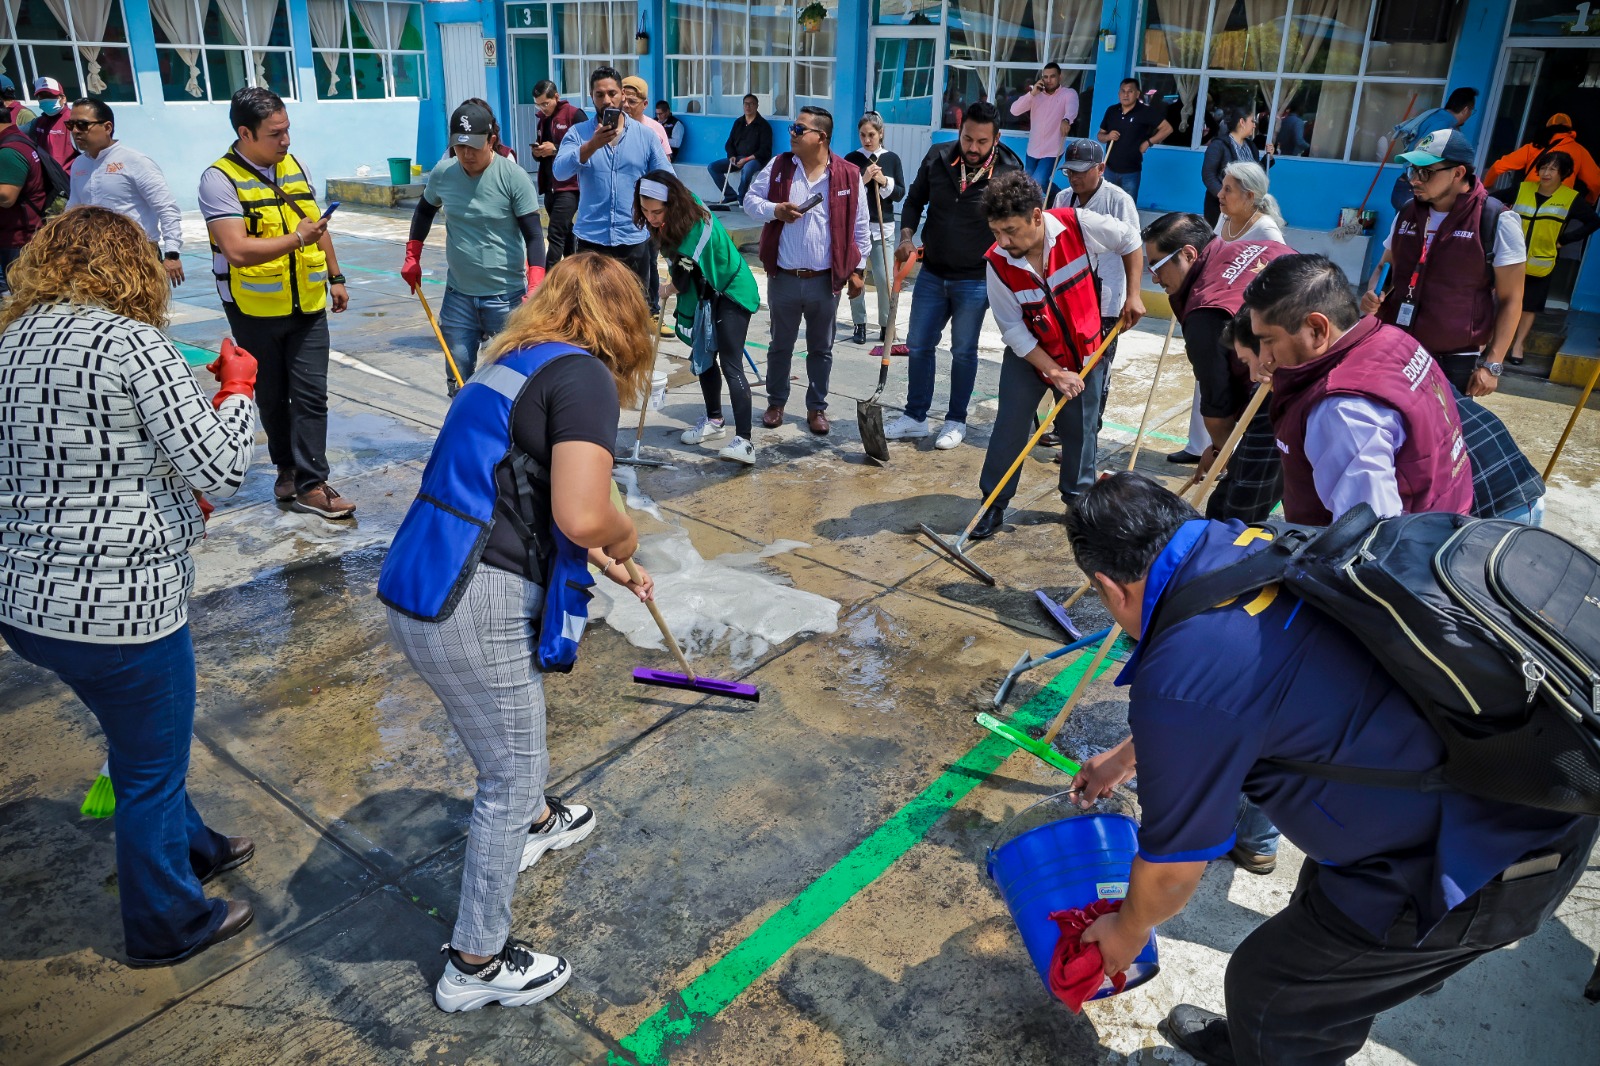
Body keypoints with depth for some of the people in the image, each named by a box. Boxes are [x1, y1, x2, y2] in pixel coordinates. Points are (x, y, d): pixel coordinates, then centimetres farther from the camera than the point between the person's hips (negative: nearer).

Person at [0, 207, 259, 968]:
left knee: (140, 742, 29)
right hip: (120, 606, -8)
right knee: (152, 767, 13)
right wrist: (237, 388, -3)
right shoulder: (131, 341, -16)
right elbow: (222, 467, -20)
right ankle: (167, 927, 32)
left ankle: (189, 846, 51)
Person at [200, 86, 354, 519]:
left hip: (308, 305, 4)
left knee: (311, 394, -2)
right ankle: (287, 466, 31)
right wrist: (297, 238, -24)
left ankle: (310, 484, -1)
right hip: (255, 310, -4)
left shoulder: (294, 166, 6)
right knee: (271, 396, 12)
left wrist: (335, 277, 18)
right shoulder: (220, 179, -13)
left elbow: (318, 226, 18)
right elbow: (238, 250, -23)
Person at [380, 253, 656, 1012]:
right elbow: (581, 517, -23)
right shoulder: (585, 376, -11)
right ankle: (476, 964, 27)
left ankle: (533, 821, 60)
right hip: (472, 612, -9)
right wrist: (626, 536, 0)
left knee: (511, 749, 32)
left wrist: (605, 566, 38)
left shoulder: (514, 364, 17)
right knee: (512, 774, 11)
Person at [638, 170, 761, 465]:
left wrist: (666, 291, 2)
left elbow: (681, 281, -20)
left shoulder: (695, 231, -33)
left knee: (730, 364, -19)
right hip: (707, 292, 9)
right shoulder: (688, 202, -10)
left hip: (732, 292, -9)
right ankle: (715, 421, 34)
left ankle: (744, 441, -25)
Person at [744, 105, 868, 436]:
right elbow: (751, 199, 5)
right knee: (780, 345, 15)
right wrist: (775, 210, -15)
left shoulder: (849, 175, -4)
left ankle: (817, 407, 26)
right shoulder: (778, 166, 0)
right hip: (783, 278, 1)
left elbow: (859, 227, 1)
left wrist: (857, 270, 2)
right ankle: (776, 402, 31)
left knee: (821, 349, 12)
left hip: (826, 281, -1)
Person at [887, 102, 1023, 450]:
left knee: (963, 351, 8)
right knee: (919, 345, 9)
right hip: (931, 274, 4)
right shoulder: (938, 157, -6)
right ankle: (915, 417, 23)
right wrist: (906, 236, -6)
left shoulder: (1009, 173, -14)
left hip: (975, 280, -4)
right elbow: (915, 199, 9)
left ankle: (956, 421, 24)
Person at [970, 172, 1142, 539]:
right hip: (1029, 354, 0)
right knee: (1009, 427, -3)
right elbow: (1013, 330, -16)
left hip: (1085, 350, 1)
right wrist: (1055, 373, -18)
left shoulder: (1078, 225, -24)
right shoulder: (998, 263, -23)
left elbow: (1130, 240, -3)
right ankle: (993, 504, 10)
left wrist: (1132, 295, -6)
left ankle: (1079, 498, 28)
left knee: (1080, 429, 9)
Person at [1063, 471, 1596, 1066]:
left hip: (1478, 862, -9)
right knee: (1320, 929, 29)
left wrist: (1129, 930, 16)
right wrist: (1124, 757, 36)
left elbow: (1174, 866, -7)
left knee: (1267, 985, 11)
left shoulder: (1175, 682, -25)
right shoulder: (1254, 542, 1)